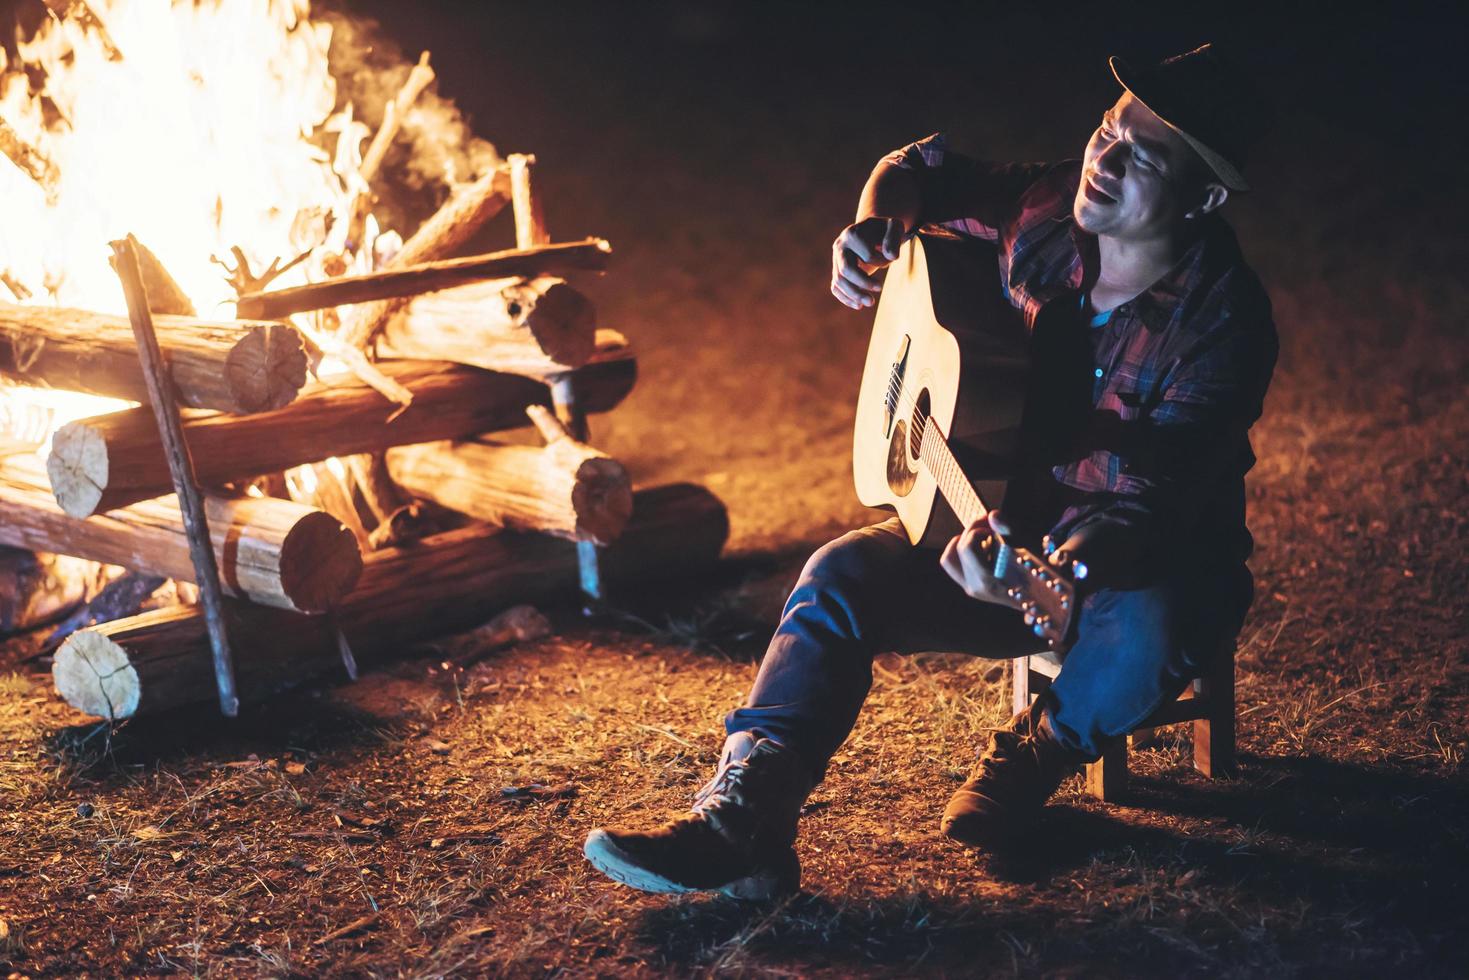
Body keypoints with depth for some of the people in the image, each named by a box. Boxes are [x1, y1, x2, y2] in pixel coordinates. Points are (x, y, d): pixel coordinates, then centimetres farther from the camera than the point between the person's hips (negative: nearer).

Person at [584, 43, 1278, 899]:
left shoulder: (1223, 324, -25)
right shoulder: (1045, 213, -9)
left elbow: (1157, 504, -32)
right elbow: (919, 170, 11)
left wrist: (1057, 569, -51)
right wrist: (873, 231, -11)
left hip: (1167, 563, -4)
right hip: (1021, 519, 5)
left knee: (1143, 632, -39)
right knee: (846, 573, -18)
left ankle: (1035, 760, -4)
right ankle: (742, 825, -23)